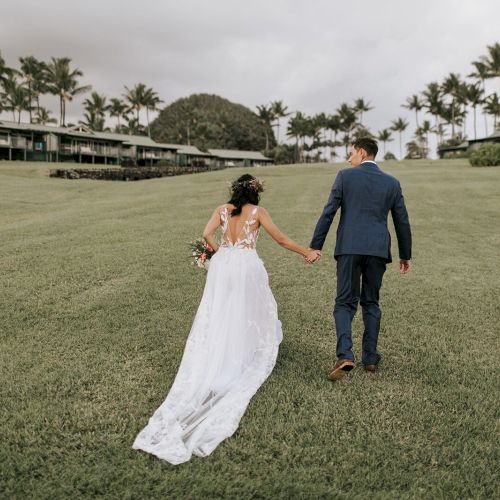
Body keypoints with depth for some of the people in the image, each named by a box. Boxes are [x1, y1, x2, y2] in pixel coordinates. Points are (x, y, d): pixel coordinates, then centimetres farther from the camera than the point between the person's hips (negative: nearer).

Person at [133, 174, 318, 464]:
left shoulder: (222, 210, 10)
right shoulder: (258, 212, 4)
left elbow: (207, 235, -4)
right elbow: (281, 239, 3)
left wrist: (221, 253, 13)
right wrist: (306, 252, 15)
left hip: (222, 266, 2)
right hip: (248, 267, -2)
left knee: (218, 318, 6)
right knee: (251, 317, 13)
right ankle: (251, 353, 19)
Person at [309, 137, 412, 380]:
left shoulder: (346, 176, 1)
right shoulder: (392, 182, 10)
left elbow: (328, 213, -2)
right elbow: (402, 221, 11)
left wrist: (315, 246, 3)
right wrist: (405, 255, 21)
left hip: (349, 247, -2)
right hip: (378, 250, 3)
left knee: (345, 303, 3)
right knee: (371, 303, 15)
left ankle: (345, 355, -14)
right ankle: (370, 357, 17)